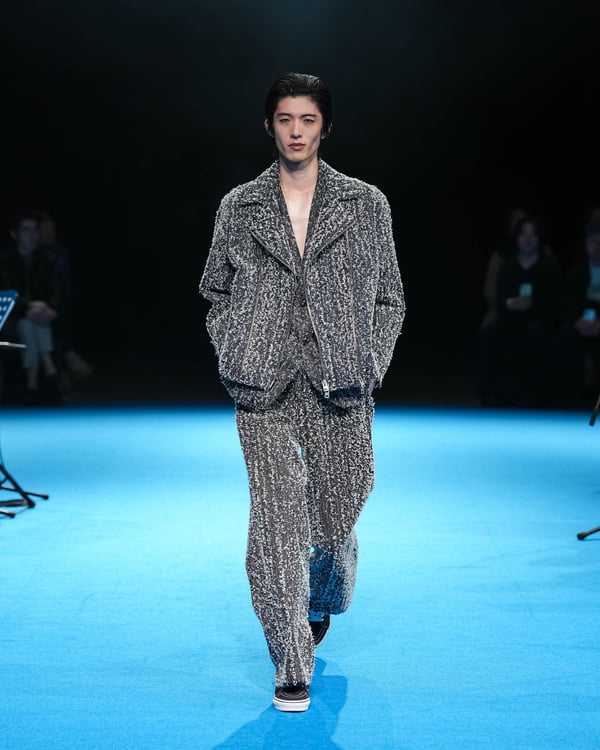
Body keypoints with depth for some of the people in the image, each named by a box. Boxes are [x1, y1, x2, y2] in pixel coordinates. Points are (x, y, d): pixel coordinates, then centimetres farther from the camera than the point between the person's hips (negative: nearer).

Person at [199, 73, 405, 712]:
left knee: (336, 514, 9)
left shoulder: (365, 204, 7)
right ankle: (293, 666, 3)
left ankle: (322, 602, 44)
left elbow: (388, 299, 11)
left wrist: (369, 366, 1)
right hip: (264, 393, 0)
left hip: (340, 392, 1)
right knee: (276, 520, -7)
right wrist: (234, 361, 5)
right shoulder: (239, 208, 8)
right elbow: (217, 294, 17)